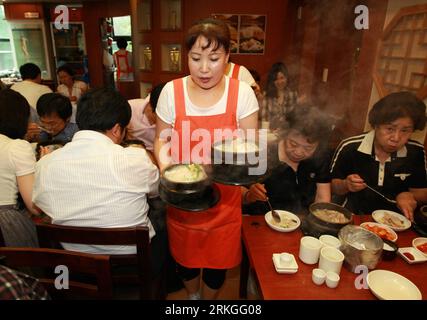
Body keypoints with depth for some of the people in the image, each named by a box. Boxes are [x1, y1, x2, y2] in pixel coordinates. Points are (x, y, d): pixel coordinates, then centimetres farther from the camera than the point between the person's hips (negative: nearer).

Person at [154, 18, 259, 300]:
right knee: (186, 255, 21)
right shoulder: (172, 91, -7)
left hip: (224, 198, 0)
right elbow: (162, 139, 2)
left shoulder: (242, 93, -8)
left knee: (219, 258, 17)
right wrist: (164, 161, -19)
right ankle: (192, 295, 56)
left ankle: (209, 298, 51)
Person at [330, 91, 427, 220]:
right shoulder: (349, 148, -14)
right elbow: (332, 185, -2)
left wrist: (409, 196, -11)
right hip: (354, 217, -5)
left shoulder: (416, 152, -4)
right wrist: (346, 185, -23)